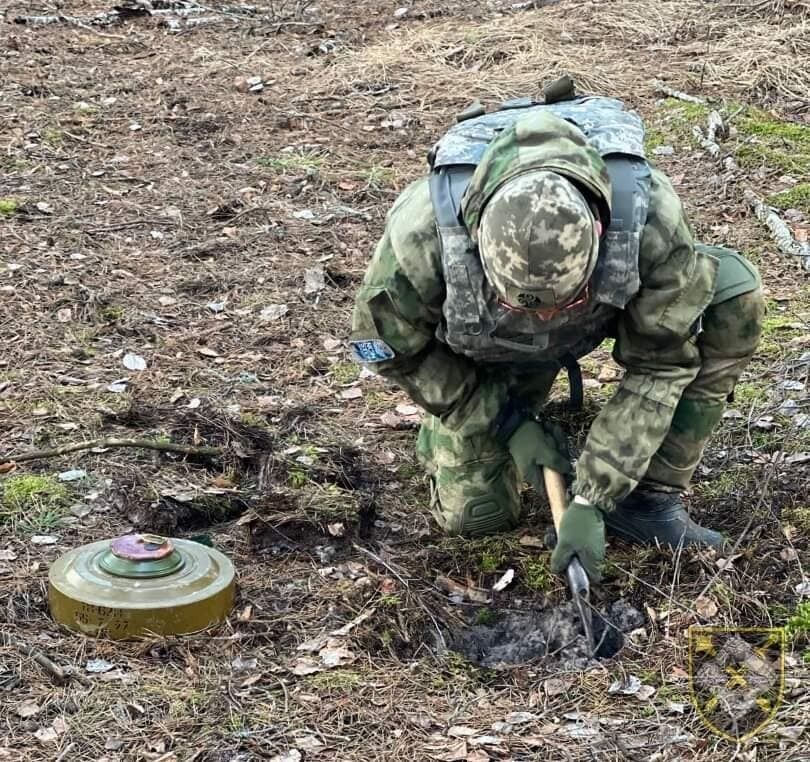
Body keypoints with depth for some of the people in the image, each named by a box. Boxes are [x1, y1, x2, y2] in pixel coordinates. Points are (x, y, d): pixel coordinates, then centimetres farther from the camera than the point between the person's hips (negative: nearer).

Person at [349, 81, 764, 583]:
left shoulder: (649, 216, -41)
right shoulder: (423, 232, -41)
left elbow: (659, 364, -28)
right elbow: (392, 346, -20)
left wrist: (593, 502, -30)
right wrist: (507, 423, -20)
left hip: (613, 302, 1)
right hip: (486, 355, 0)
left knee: (734, 296, -27)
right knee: (475, 515, -4)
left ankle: (649, 497, -15)